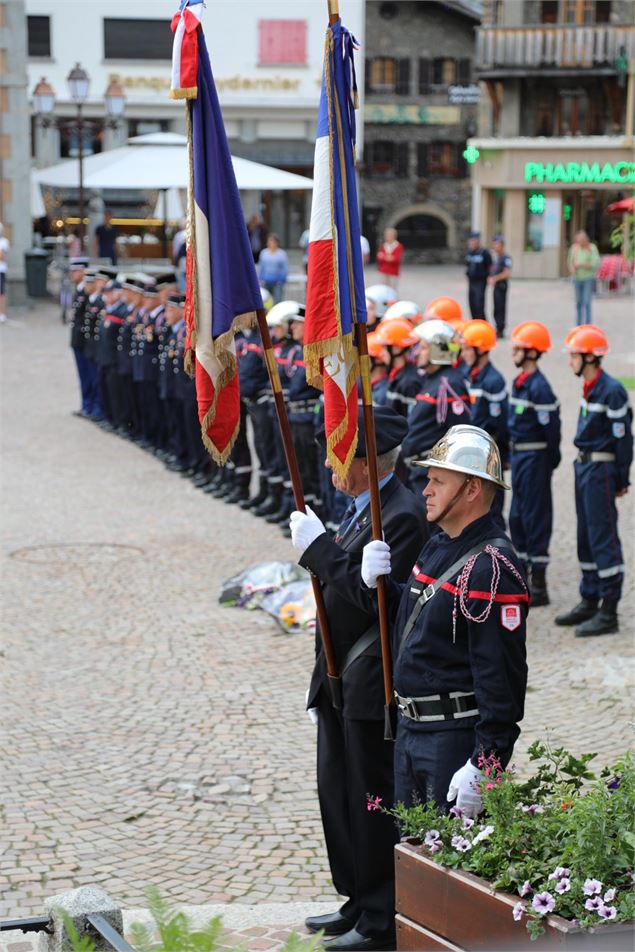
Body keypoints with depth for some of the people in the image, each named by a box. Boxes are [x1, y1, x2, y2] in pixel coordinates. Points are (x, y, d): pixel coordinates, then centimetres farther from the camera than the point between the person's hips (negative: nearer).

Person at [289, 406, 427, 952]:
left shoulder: (402, 515, -20)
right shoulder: (361, 509, 11)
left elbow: (373, 594, -26)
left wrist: (318, 547, -21)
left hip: (372, 685, -10)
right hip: (341, 680, 10)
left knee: (373, 802, -1)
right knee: (337, 791, 18)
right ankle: (360, 902, 32)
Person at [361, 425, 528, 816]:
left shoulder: (491, 567, -21)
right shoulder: (438, 545, 10)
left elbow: (502, 677, -24)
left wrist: (482, 767, -25)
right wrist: (380, 583, 1)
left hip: (457, 739, -10)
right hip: (410, 728, 10)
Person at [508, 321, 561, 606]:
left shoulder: (539, 387, -18)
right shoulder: (519, 382, 10)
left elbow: (551, 428, -16)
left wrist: (550, 462, -11)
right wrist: (512, 454, 16)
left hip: (534, 457, -9)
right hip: (518, 455, 9)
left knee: (535, 518, -3)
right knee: (517, 517, 14)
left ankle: (539, 588, 3)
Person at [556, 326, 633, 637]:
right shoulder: (589, 387, 10)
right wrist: (583, 462, 18)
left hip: (601, 470, -9)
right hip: (584, 465, 9)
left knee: (603, 539, -6)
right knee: (586, 538, 16)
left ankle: (608, 613, -2)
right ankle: (589, 601, 26)